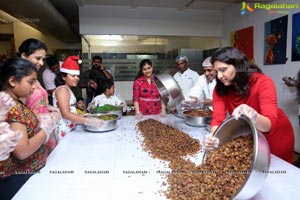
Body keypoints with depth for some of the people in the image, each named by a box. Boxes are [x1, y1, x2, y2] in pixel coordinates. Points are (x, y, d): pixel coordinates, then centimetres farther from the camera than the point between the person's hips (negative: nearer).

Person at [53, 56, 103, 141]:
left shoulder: (68, 90, 15)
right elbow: (66, 114, -22)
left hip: (69, 130, 8)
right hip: (63, 132, -8)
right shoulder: (62, 90, -12)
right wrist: (89, 121, -28)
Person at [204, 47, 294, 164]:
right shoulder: (220, 88, -18)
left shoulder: (263, 82, -30)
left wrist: (254, 118, -61)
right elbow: (218, 119, -27)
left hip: (275, 137, -2)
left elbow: (270, 124, -39)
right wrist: (213, 137, -48)